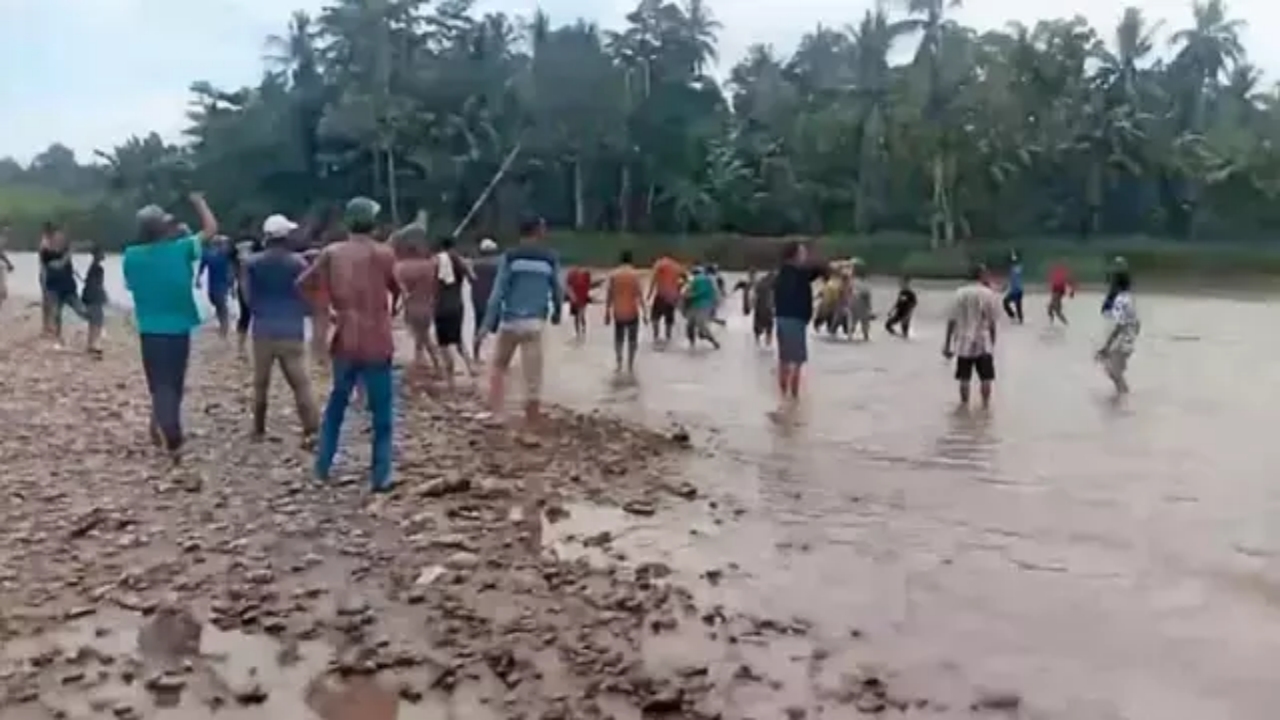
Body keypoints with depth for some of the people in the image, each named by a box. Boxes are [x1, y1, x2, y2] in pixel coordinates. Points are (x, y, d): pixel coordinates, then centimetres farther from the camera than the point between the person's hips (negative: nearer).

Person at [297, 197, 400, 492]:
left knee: (336, 403, 20)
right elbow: (399, 291, -2)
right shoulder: (384, 254, -7)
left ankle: (323, 467, 23)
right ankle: (381, 476, 2)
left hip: (344, 342, 4)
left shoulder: (332, 253, 1)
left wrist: (325, 309, 13)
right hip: (376, 343, -3)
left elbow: (305, 284, 4)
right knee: (381, 412, 4)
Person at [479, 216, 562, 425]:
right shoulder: (550, 259, 3)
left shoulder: (510, 256, -3)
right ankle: (532, 419, 8)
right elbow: (557, 290, 11)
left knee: (499, 366, 16)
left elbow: (498, 291, -8)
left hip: (510, 320, -1)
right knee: (533, 372, 5)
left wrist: (489, 322, -6)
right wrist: (557, 312, 30)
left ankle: (495, 411, 12)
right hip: (536, 322, 1)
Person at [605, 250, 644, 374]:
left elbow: (609, 296, 0)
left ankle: (619, 364, 24)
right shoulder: (635, 274, -8)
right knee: (632, 340, 10)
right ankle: (630, 367, 10)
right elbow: (639, 295, -11)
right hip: (632, 313, -2)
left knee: (618, 339, 18)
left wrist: (607, 313, 7)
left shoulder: (613, 274, -1)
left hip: (618, 313, 2)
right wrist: (644, 312, -6)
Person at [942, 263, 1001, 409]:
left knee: (964, 379, 10)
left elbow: (951, 320, -3)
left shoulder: (960, 293, -1)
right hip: (983, 343, -2)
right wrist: (993, 343, 9)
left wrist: (947, 344, 4)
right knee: (985, 379, 9)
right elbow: (992, 323, -4)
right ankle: (985, 405, 16)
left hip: (964, 343, 2)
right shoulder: (989, 294, -6)